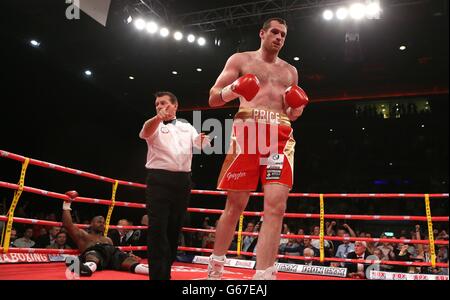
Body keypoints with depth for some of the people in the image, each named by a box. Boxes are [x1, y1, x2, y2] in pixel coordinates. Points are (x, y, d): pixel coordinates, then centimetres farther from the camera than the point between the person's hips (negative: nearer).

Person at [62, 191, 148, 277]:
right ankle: (84, 269, -78)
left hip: (112, 254, 3)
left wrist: (128, 255, 12)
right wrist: (66, 207, 16)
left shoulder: (108, 239, 42)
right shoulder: (83, 235, 28)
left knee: (130, 261, -28)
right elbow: (68, 225, 16)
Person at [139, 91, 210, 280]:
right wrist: (158, 117, -36)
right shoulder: (154, 125, 8)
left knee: (174, 227, 9)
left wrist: (203, 138, -18)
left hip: (182, 180, 4)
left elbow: (200, 144, 7)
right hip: (159, 179, -3)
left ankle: (166, 271, 20)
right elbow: (145, 133, -15)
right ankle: (158, 275, -5)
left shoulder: (187, 127, 20)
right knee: (157, 227, -9)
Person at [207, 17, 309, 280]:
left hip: (280, 137, 3)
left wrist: (297, 110, 4)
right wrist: (232, 90, -13)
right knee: (236, 204, -1)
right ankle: (215, 268, 17)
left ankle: (263, 276, -11)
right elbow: (213, 98, 8)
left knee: (276, 206, -13)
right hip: (247, 132, -3)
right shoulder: (240, 59, 13)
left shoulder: (290, 71, 24)